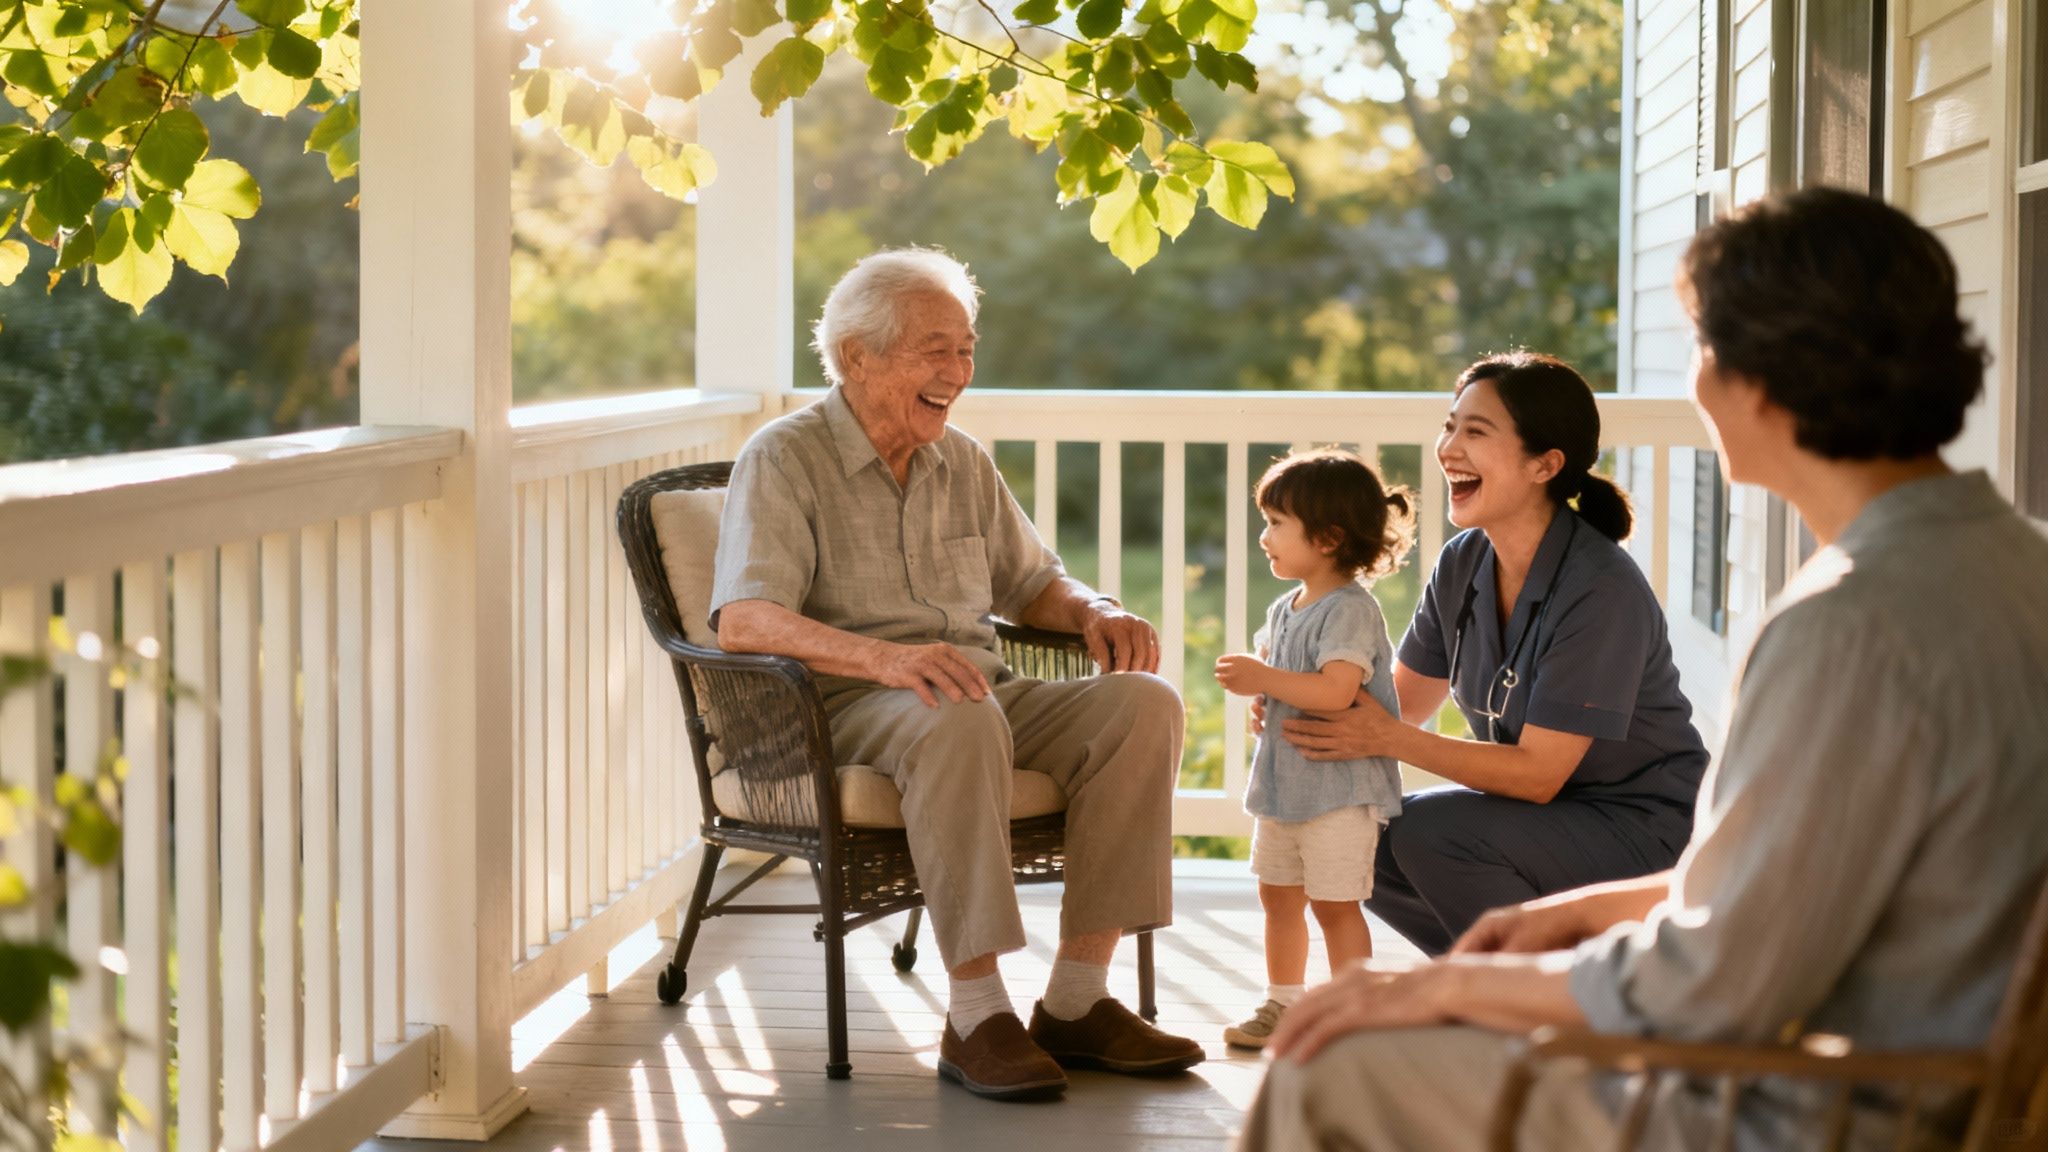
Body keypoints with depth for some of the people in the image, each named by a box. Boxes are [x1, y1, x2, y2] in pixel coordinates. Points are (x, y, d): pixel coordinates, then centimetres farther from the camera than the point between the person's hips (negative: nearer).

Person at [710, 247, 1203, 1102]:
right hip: (849, 710, -6)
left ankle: (1076, 999, -18)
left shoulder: (962, 463, 18)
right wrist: (883, 656, -36)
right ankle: (976, 1015, -34)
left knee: (1143, 702, -19)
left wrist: (1094, 613, 1)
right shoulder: (784, 460, -3)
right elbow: (743, 619, -18)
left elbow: (1031, 582, 27)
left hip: (985, 690, 6)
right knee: (958, 721, -39)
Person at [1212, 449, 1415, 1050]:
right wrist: (1250, 677, 1)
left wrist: (1264, 679, -23)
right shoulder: (1285, 608, 11)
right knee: (1278, 895, 16)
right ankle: (1282, 1005, 29)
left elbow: (1335, 691, -29)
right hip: (1283, 778, 9)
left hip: (1339, 784, -9)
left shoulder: (1350, 610, -18)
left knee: (1335, 904, -4)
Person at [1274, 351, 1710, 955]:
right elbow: (1403, 701, 7)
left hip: (1643, 831, -8)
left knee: (1431, 831, -26)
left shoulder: (1601, 590, -24)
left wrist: (1390, 740, -27)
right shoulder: (1462, 565, 0)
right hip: (1541, 816, 8)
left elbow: (1537, 773, -23)